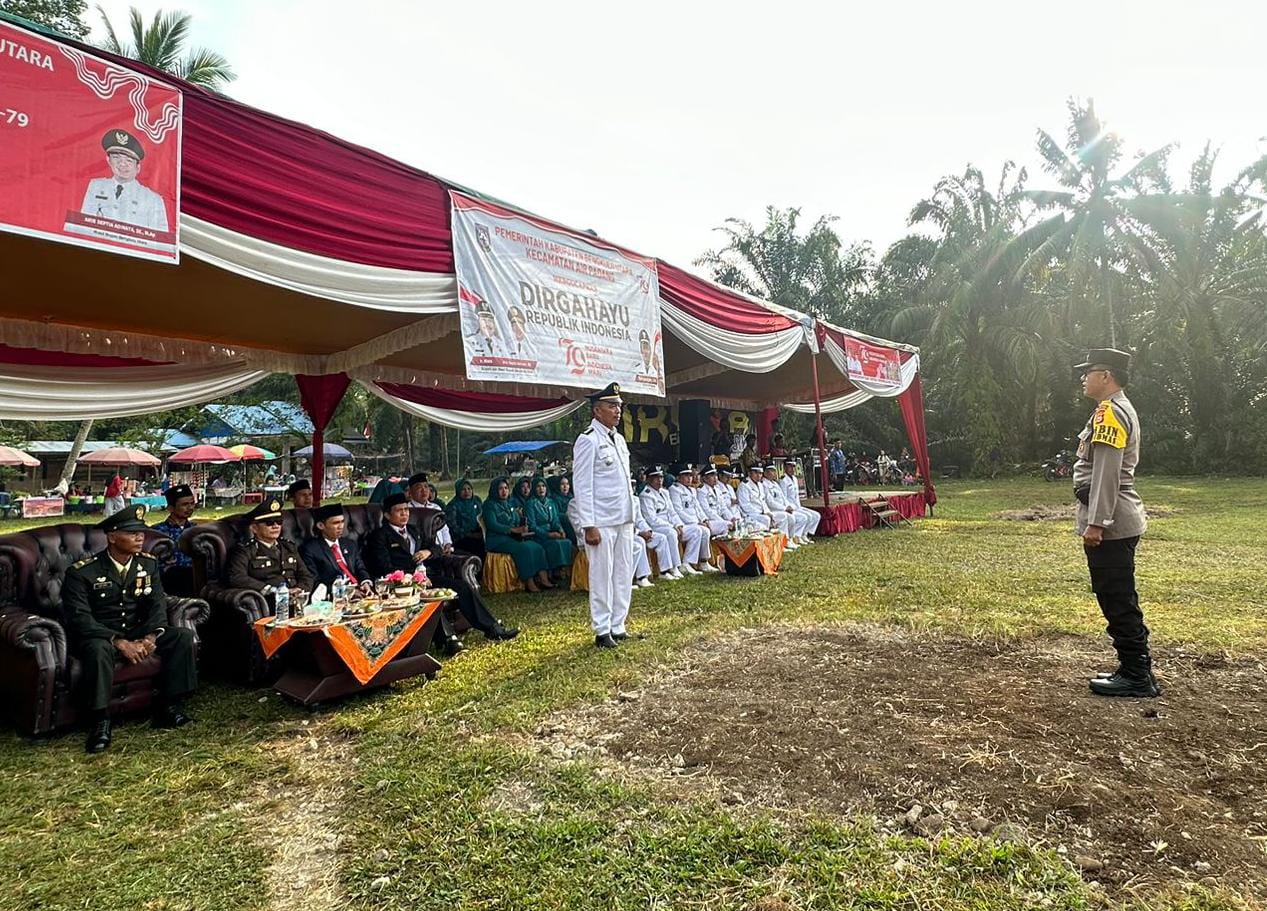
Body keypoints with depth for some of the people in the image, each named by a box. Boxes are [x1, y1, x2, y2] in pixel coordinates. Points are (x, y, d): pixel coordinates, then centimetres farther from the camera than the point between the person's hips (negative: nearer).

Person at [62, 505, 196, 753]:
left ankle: (169, 708, -12)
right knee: (99, 649, -38)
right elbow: (80, 619, -19)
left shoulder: (148, 564, 2)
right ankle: (100, 723, -25)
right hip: (100, 636, -4)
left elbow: (158, 603, -2)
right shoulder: (82, 572, -13)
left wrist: (151, 637, -21)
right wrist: (120, 642, -30)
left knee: (183, 636, -17)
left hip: (138, 633, 5)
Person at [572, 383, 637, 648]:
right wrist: (589, 526, -18)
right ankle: (602, 631, 11)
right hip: (601, 523, -8)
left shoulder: (618, 439, 15)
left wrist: (631, 516, 16)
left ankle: (618, 627, 23)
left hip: (624, 519, 8)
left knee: (624, 574, 12)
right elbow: (583, 486, -14)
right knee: (602, 576, -1)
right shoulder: (588, 440, -10)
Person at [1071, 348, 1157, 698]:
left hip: (1109, 526, -11)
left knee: (1117, 600, -3)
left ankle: (1137, 677, 5)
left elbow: (1106, 473, -22)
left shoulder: (1110, 412, -15)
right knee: (1121, 599, 16)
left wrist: (1095, 523, -22)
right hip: (1122, 522, 11)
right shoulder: (1120, 409, 18)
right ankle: (1136, 668, 25)